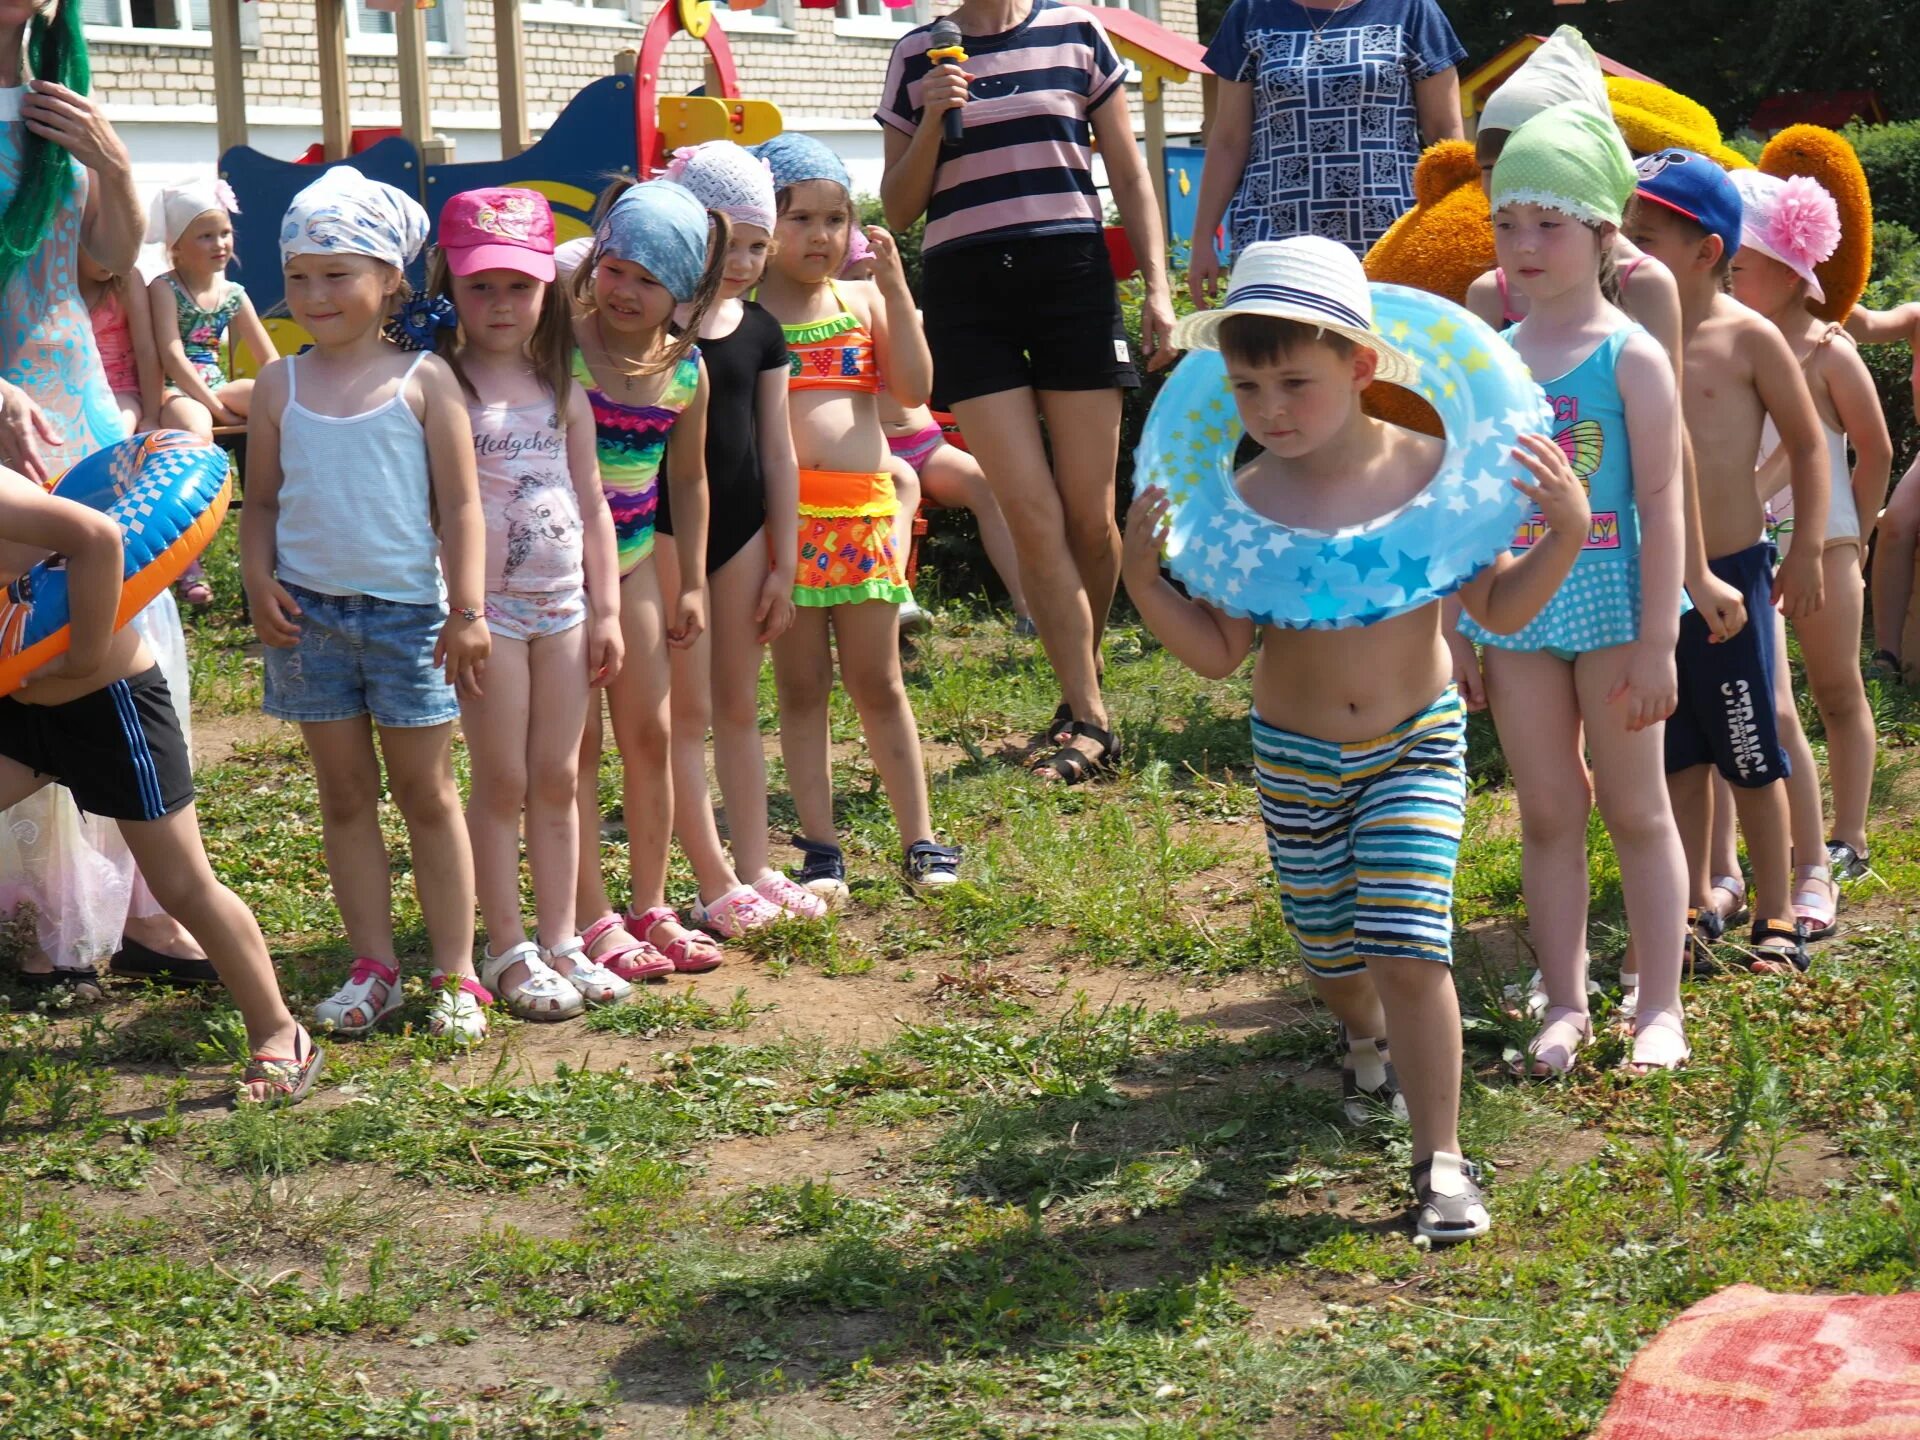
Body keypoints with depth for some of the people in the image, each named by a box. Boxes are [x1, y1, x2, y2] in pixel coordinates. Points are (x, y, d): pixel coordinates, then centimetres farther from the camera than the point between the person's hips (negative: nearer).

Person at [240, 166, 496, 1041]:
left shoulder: (423, 381, -4)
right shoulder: (281, 386, 5)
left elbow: (460, 504, -5)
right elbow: (260, 502, 9)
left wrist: (467, 610, -11)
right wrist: (259, 581, -7)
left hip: (407, 610, -3)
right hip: (309, 612, 3)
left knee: (426, 793, 5)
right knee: (344, 796, 9)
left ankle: (456, 974, 11)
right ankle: (372, 968, 17)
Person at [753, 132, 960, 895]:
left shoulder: (863, 299, 9)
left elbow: (914, 388, -1)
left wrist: (895, 291, -7)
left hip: (864, 510, 2)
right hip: (781, 513, -2)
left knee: (878, 683, 9)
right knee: (800, 688, 5)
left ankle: (920, 840, 15)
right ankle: (821, 851, 10)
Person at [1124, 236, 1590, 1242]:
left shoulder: (1427, 468, -15)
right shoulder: (1245, 503, -14)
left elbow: (1500, 607, -7)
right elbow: (1219, 653, -9)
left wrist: (1565, 532, -21)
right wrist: (1144, 581, -22)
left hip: (1417, 743, -2)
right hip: (1296, 758, 2)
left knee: (1407, 949, -14)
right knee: (1331, 950, 18)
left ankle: (1440, 1159, -1)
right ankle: (1367, 1039, 55)